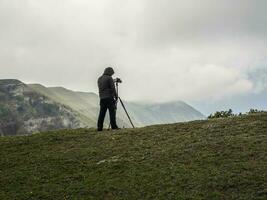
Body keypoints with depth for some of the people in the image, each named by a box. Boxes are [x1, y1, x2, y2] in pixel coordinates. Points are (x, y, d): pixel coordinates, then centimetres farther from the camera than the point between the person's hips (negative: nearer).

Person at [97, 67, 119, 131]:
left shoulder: (99, 79, 16)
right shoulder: (109, 78, -6)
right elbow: (113, 88, -9)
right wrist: (116, 96, -2)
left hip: (102, 98, 7)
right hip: (109, 97, -7)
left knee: (102, 113, 4)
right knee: (112, 111, -5)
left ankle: (99, 127, 1)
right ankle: (114, 126, -9)